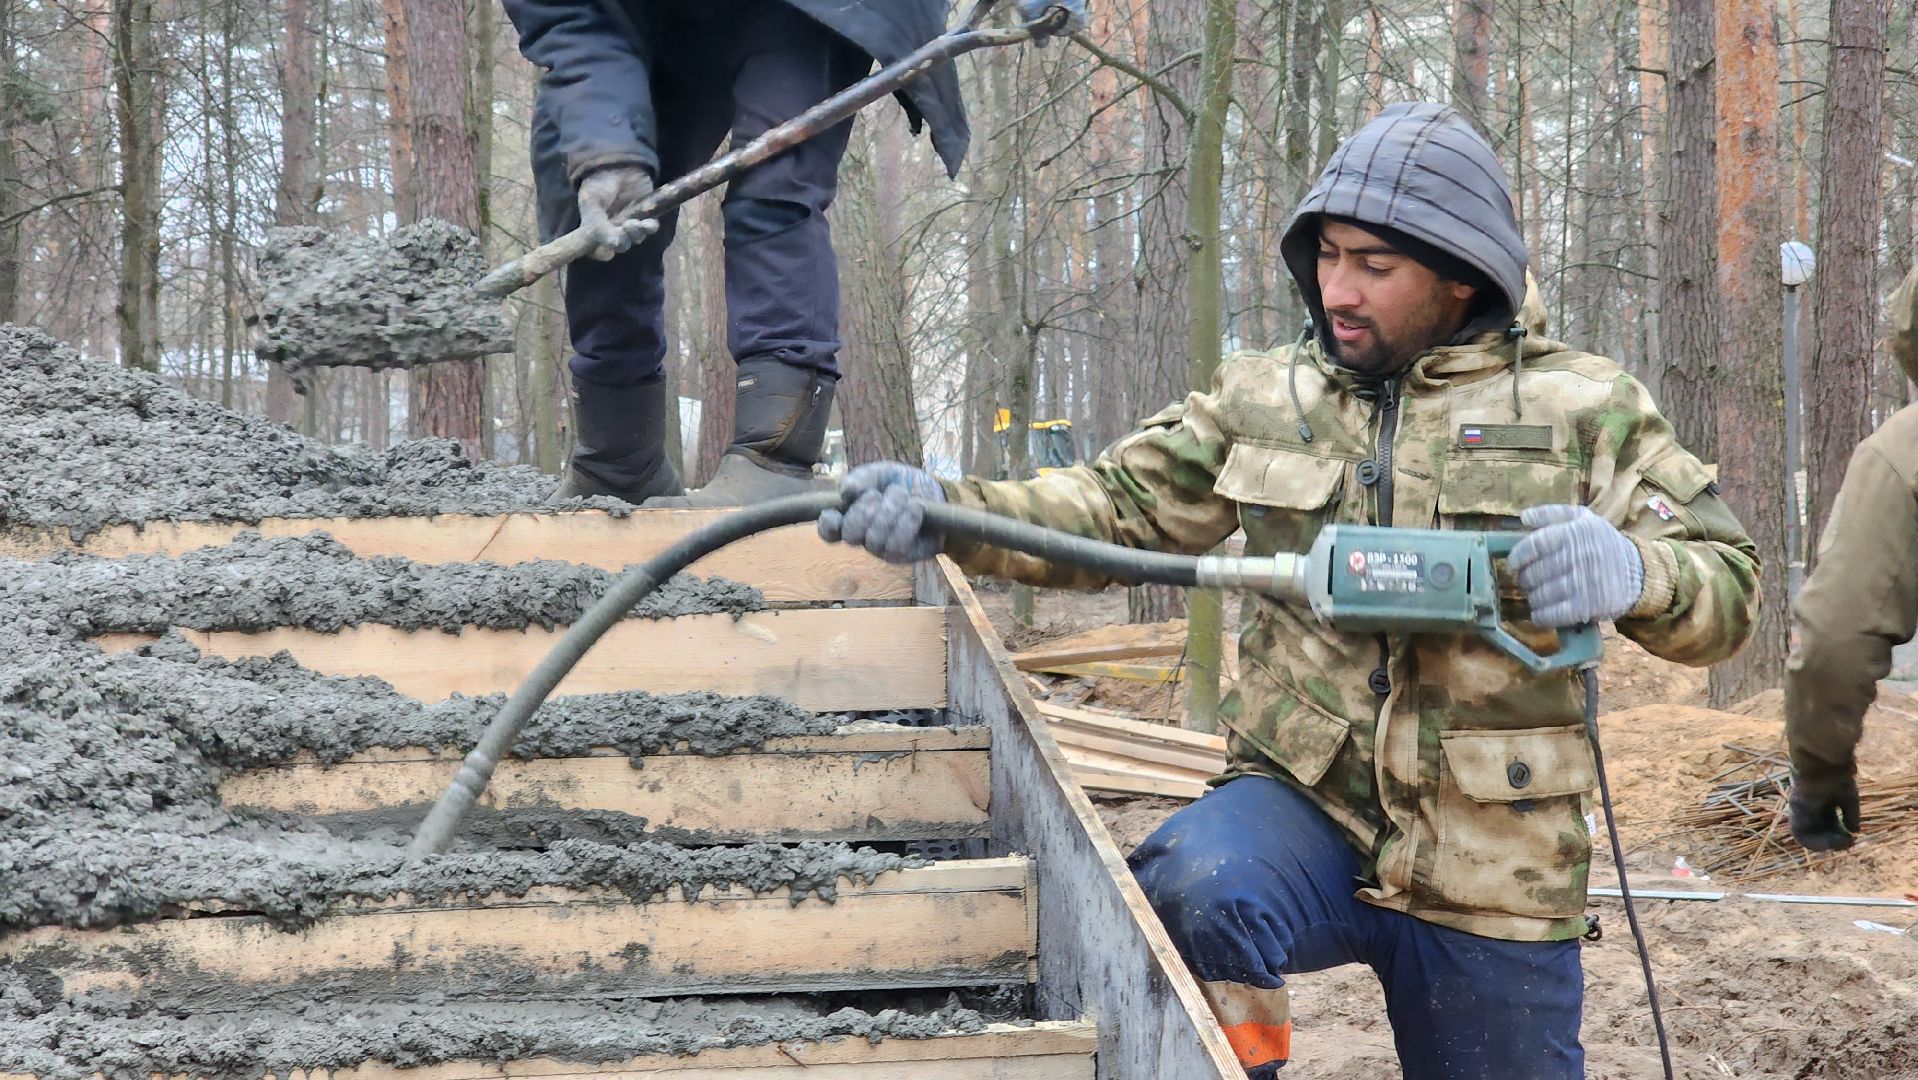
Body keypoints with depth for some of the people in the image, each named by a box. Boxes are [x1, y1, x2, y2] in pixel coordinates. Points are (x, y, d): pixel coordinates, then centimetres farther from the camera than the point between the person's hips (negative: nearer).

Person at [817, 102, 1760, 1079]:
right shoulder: (1260, 400, 9)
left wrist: (1629, 571, -27)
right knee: (1194, 888, -33)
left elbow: (1727, 588, -3)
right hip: (1303, 808, 0)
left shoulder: (1581, 408, 1)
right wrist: (949, 512, -16)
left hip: (1494, 874, 0)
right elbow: (1114, 510, 2)